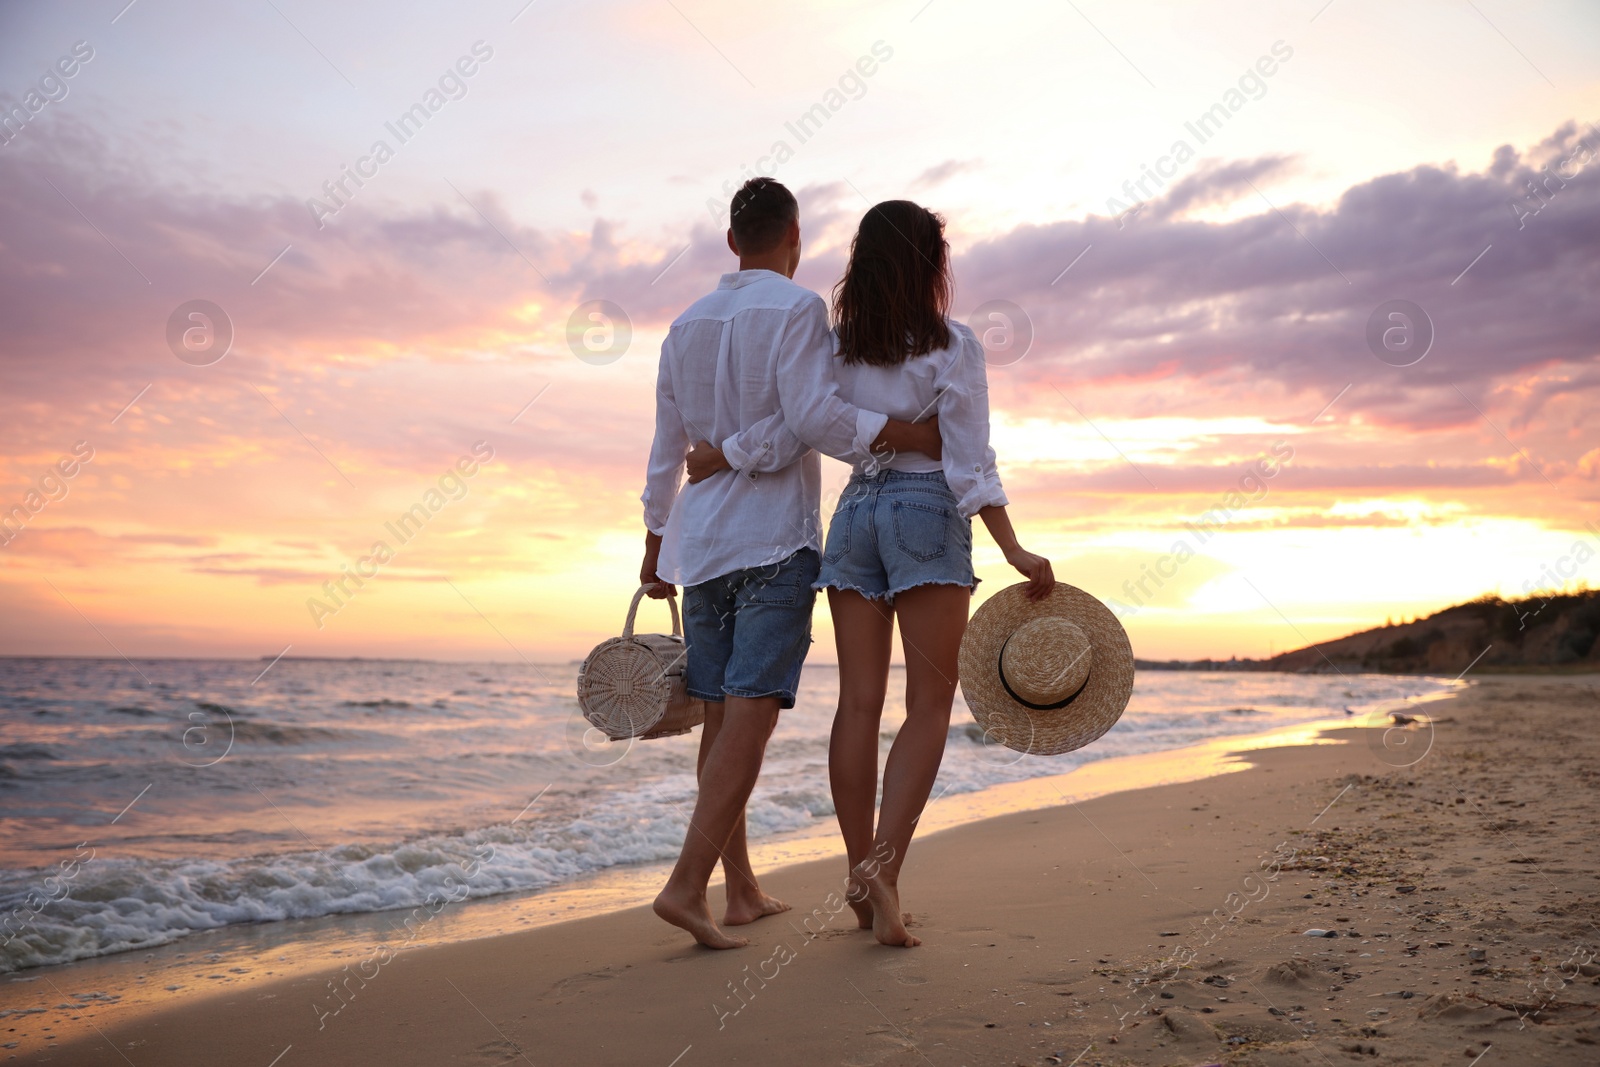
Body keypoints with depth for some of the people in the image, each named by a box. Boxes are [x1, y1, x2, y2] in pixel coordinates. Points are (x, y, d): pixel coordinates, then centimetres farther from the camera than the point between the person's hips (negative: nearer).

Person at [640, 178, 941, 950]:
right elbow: (816, 417, -17)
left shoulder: (686, 325, 16)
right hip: (776, 539, -7)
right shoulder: (796, 308, -4)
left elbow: (665, 447, 18)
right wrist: (911, 436, -12)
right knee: (750, 713, -9)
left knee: (721, 717, 9)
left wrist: (655, 543, 23)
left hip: (701, 540, 7)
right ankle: (687, 885, -16)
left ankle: (741, 889, 16)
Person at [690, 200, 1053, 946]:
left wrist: (712, 458, 7)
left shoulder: (837, 347, 7)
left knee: (860, 701, 4)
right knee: (930, 703, -2)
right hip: (927, 513, -4)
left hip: (855, 513, 4)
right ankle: (883, 866, -15)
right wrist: (1013, 552, -11)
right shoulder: (953, 345, -4)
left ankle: (862, 880, 8)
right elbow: (970, 462, -11)